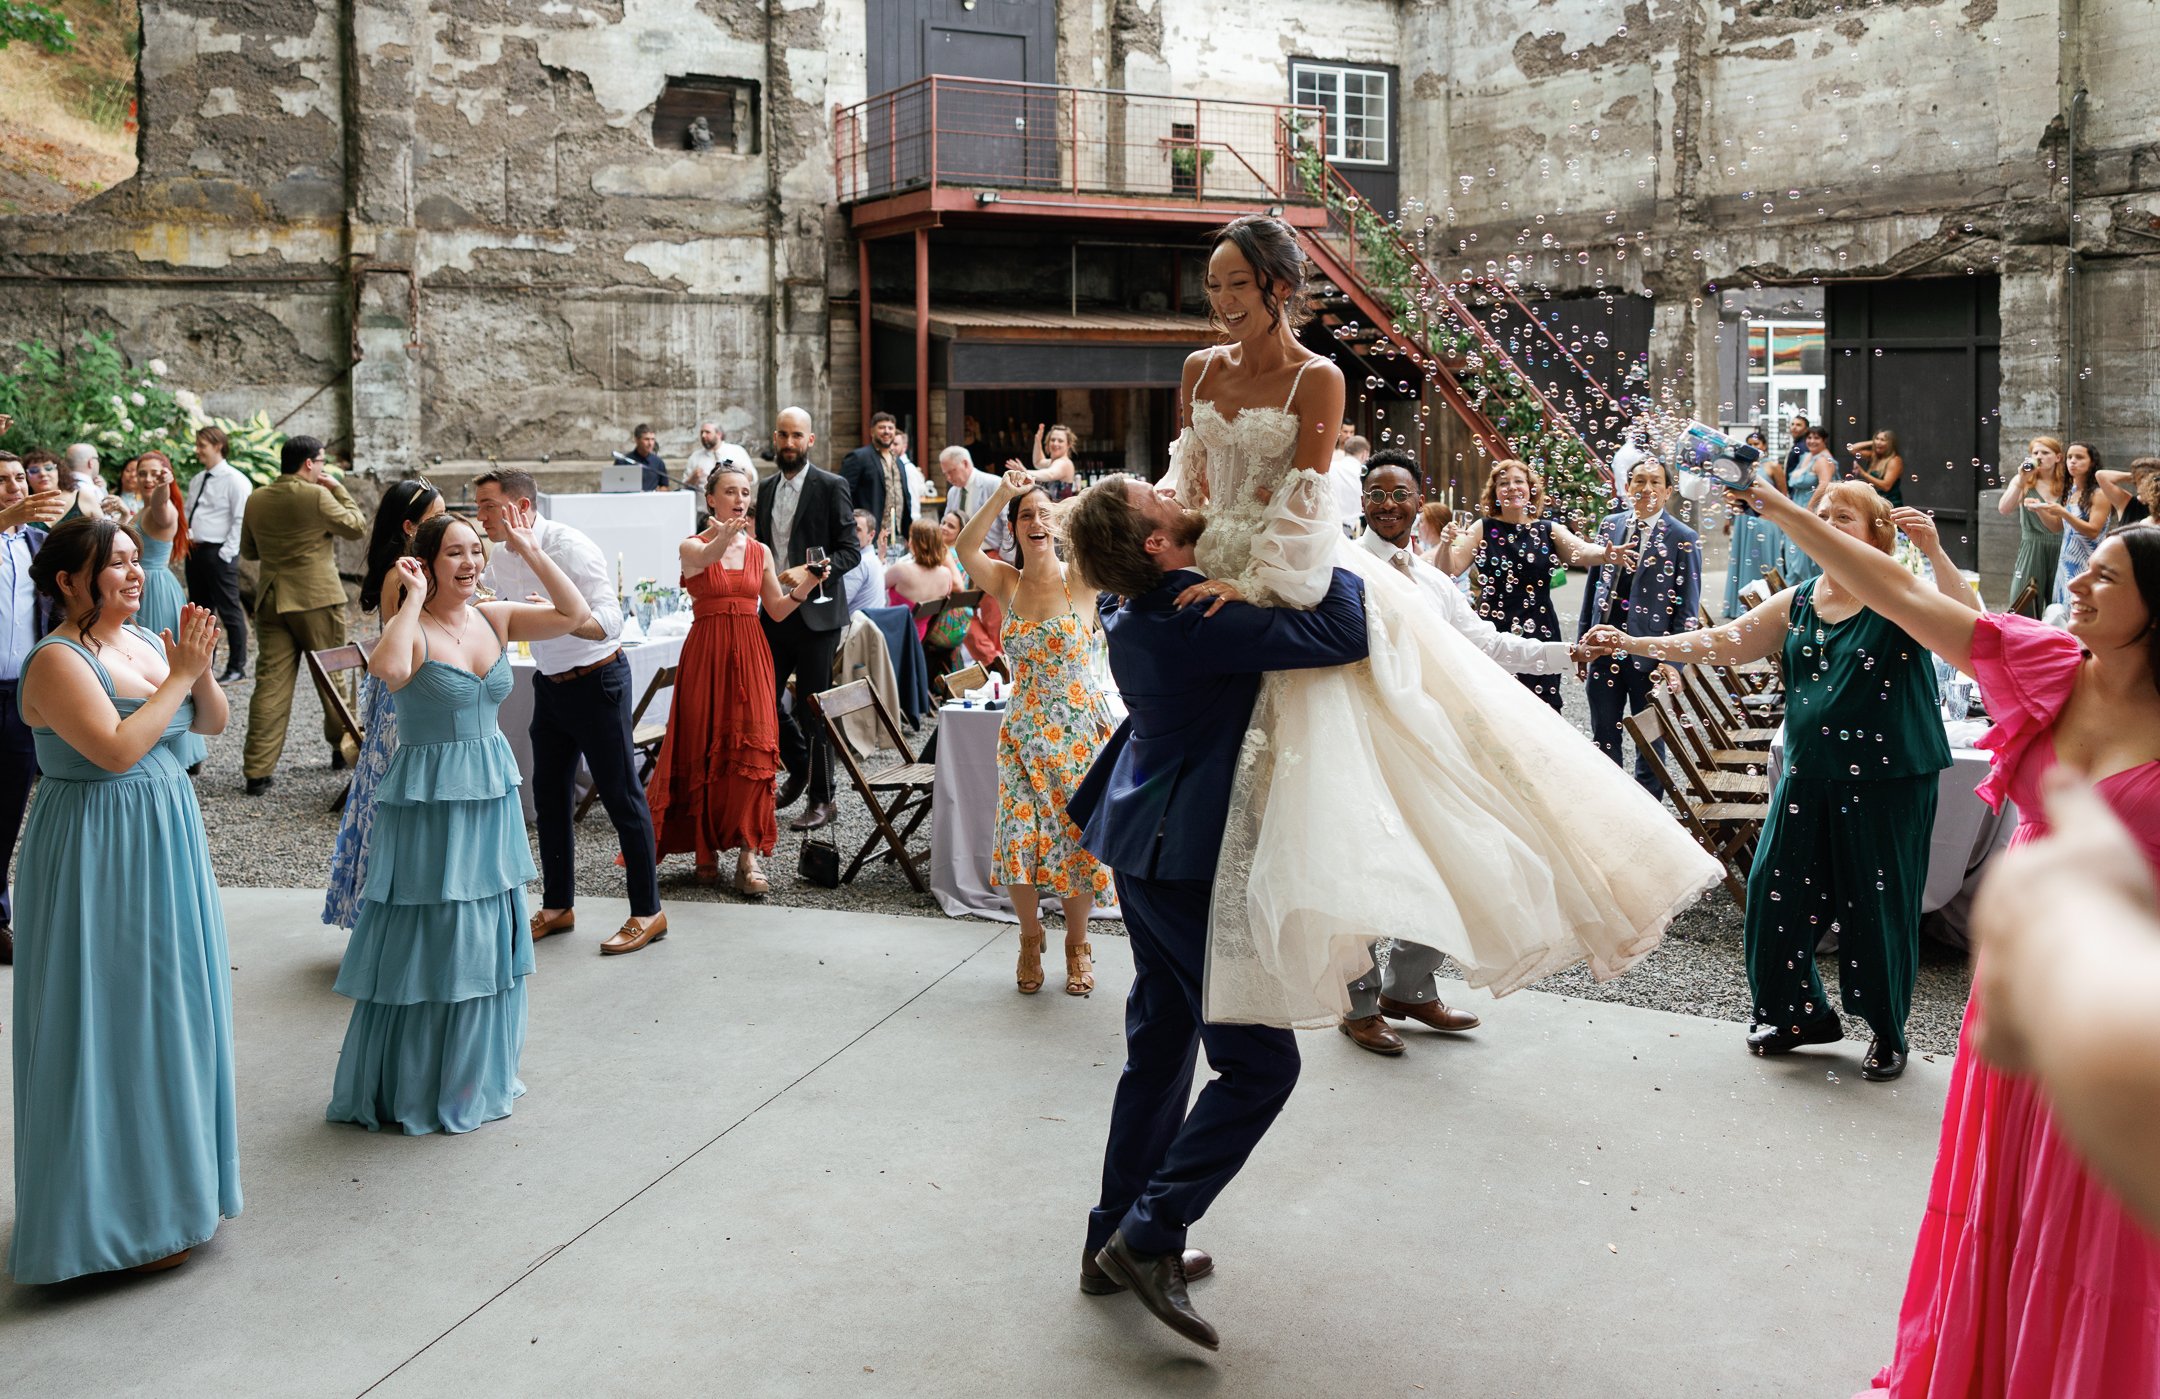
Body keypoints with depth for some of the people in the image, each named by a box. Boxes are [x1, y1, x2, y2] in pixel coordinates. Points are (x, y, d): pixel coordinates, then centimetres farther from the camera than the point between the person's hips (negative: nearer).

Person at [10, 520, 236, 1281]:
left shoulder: (144, 641, 7)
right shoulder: (57, 660, -16)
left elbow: (213, 722, 11)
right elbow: (116, 749, -26)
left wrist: (199, 669, -8)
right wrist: (178, 677, -20)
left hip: (166, 845, 8)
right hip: (99, 855, -8)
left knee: (170, 1008, 16)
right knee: (113, 1021, 0)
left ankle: (170, 1178, 32)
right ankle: (118, 1213, 13)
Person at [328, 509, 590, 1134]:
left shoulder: (494, 619, 4)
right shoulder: (413, 629, -13)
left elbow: (574, 615, 0)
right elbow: (389, 670, -35)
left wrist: (531, 552, -4)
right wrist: (414, 599, -25)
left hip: (491, 794, 6)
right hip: (428, 797, -6)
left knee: (486, 938, 15)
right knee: (426, 942, 2)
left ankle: (477, 1077, 31)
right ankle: (412, 1088, 17)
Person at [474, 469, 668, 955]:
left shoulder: (569, 546, -22)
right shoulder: (501, 561, 1)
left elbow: (610, 624, -30)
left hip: (596, 680, -8)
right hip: (549, 683, 8)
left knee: (621, 795, -1)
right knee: (549, 796, 13)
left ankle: (648, 912, 9)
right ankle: (558, 907, 27)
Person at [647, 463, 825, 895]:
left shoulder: (760, 551, 11)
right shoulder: (692, 546, -1)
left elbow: (777, 611, 11)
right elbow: (704, 558, -27)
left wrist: (804, 587, -8)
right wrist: (723, 537, -49)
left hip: (750, 655, 2)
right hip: (705, 654, -2)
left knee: (751, 747, -9)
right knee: (703, 749, 0)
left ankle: (748, 854, -9)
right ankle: (705, 847, 14)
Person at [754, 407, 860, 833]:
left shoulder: (831, 487, -6)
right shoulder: (765, 489, 13)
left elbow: (850, 550, -9)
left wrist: (810, 572, -22)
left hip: (815, 613, -6)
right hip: (773, 611, 6)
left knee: (813, 707, -1)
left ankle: (822, 799, 9)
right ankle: (800, 767, 30)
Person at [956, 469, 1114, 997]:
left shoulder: (1078, 579, -5)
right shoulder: (1007, 583, 1)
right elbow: (966, 547, -17)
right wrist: (1003, 494, -24)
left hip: (1080, 730, -2)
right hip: (1023, 732, 2)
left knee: (1079, 835, 4)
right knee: (1020, 839, -1)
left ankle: (1077, 942, 26)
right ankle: (1030, 936, 25)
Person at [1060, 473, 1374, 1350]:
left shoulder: (1131, 606, 2)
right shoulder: (1197, 619, -25)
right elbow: (1343, 637, -28)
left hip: (1148, 842, 9)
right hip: (1187, 855, -9)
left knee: (1161, 1047, 18)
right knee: (1259, 1061, -1)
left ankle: (1117, 1241, 26)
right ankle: (1147, 1236, -2)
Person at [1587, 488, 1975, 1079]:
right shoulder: (1797, 603, 8)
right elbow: (1721, 642, 8)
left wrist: (1935, 551, -31)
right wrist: (1631, 643, 1)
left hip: (1889, 780, -5)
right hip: (1809, 775, 5)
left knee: (1878, 905, 3)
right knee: (1778, 894, 8)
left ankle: (1888, 1032, 24)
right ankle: (1804, 1013, 29)